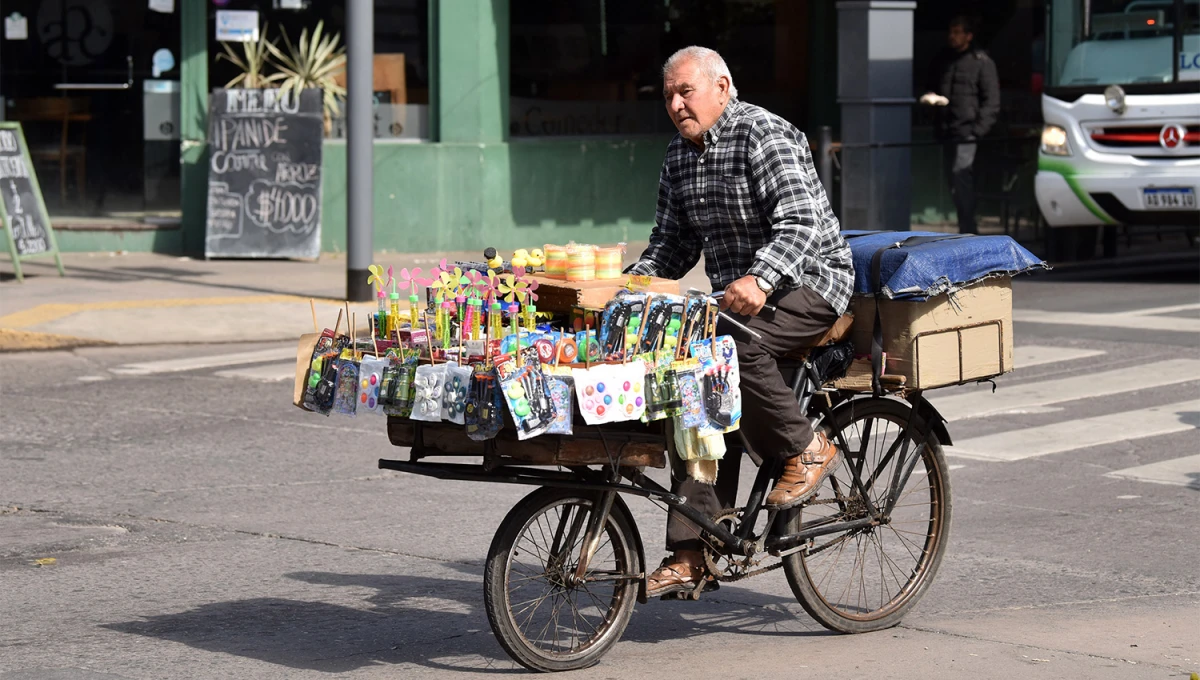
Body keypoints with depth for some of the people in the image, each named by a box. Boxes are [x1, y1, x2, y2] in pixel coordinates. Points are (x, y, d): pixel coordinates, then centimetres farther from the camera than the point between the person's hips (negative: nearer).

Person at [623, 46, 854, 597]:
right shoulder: (679, 156, 11)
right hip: (736, 293, 8)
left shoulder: (763, 134, -15)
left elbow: (801, 223, -26)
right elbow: (672, 243, 17)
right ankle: (691, 555, -6)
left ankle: (805, 449, -14)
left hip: (809, 284, -8)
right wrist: (631, 284, -2)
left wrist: (759, 280, -41)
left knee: (731, 344, -34)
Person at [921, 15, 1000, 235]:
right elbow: (931, 87, 30)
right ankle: (968, 230, 14)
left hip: (967, 133, -7)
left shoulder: (982, 62, -1)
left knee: (962, 183, -15)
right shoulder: (941, 60, 17)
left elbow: (992, 101, -4)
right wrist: (931, 96, 5)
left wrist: (978, 130, -13)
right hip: (947, 133, 7)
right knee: (953, 184, 7)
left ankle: (967, 230, -15)